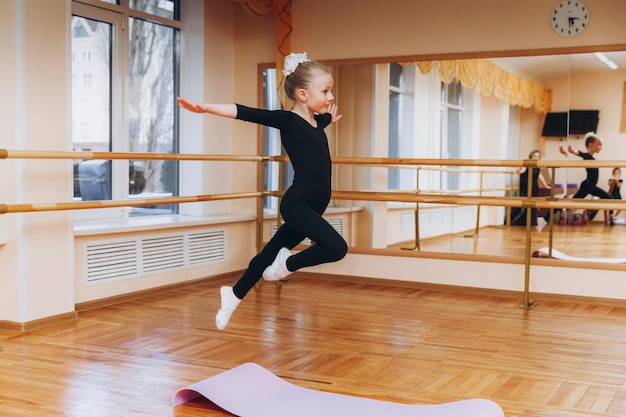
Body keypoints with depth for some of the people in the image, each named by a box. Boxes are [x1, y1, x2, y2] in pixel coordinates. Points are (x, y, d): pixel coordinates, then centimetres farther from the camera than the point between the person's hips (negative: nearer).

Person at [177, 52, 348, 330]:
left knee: (271, 252, 16)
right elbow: (246, 113, -23)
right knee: (336, 247, -22)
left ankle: (234, 295, 33)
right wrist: (206, 108, -33)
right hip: (296, 205, -8)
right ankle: (287, 265, 2)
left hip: (312, 206, 8)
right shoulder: (287, 120, -13)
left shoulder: (316, 121, 11)